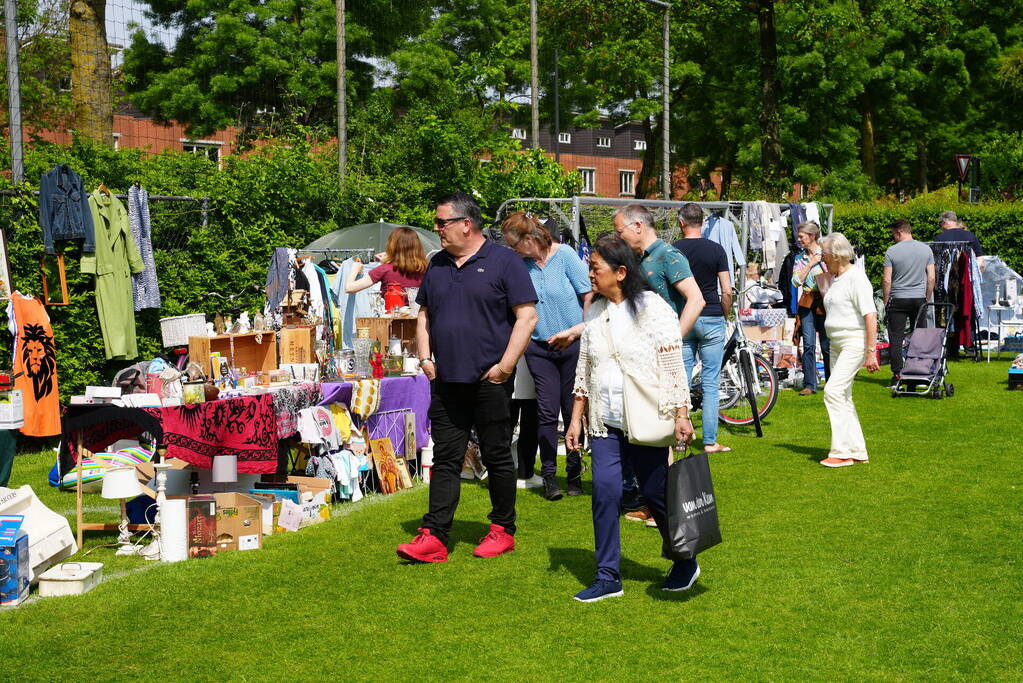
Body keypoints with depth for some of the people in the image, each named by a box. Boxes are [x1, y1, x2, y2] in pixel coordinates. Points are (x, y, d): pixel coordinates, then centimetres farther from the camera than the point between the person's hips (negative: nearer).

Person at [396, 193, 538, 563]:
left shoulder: (503, 261, -4)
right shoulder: (437, 265, 13)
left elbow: (527, 315, -8)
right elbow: (424, 315, 22)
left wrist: (506, 365, -13)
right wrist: (425, 358, 8)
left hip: (489, 381, -5)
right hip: (446, 381, 5)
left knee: (497, 457, 5)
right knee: (445, 459, 4)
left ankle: (503, 531, 17)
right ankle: (434, 537, 2)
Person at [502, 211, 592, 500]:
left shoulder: (564, 255, -7)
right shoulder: (521, 265, 5)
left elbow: (589, 294, -6)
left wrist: (580, 330, -13)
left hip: (572, 346, -3)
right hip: (539, 347, 3)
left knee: (573, 410, 5)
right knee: (547, 412, -1)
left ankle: (574, 474, 16)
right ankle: (549, 475, 6)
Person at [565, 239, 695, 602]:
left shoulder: (652, 309, -7)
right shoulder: (595, 312, 10)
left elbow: (673, 368, -8)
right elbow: (583, 371, 15)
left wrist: (681, 415, -12)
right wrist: (576, 419, 13)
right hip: (605, 422, 5)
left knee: (657, 493, 3)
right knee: (604, 491, -5)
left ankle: (685, 563, 24)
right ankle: (608, 577, 3)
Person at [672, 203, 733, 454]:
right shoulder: (716, 250, -2)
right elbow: (727, 291, -5)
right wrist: (724, 315, 10)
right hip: (711, 320, -1)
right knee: (710, 384, 2)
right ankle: (710, 441, 3)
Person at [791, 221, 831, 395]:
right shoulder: (799, 258, 12)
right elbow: (796, 281, -1)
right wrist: (810, 264, -5)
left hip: (824, 302, -3)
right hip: (806, 303, 3)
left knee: (827, 345, 0)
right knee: (808, 345, -3)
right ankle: (809, 385, 0)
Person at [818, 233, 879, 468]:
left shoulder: (856, 277, -14)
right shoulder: (836, 278, 15)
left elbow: (870, 316, -20)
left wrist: (871, 352, -22)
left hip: (855, 342, -10)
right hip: (838, 344, 10)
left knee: (833, 391, -17)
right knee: (843, 397, 10)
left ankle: (842, 451, -14)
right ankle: (857, 451, 16)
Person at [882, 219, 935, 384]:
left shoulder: (892, 251, -7)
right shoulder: (926, 249, 3)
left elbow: (887, 281, -8)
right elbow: (931, 278, 3)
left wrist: (885, 302, 2)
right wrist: (927, 299, 13)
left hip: (898, 299, -3)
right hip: (919, 298, 3)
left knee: (896, 339, 2)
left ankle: (897, 375, -1)